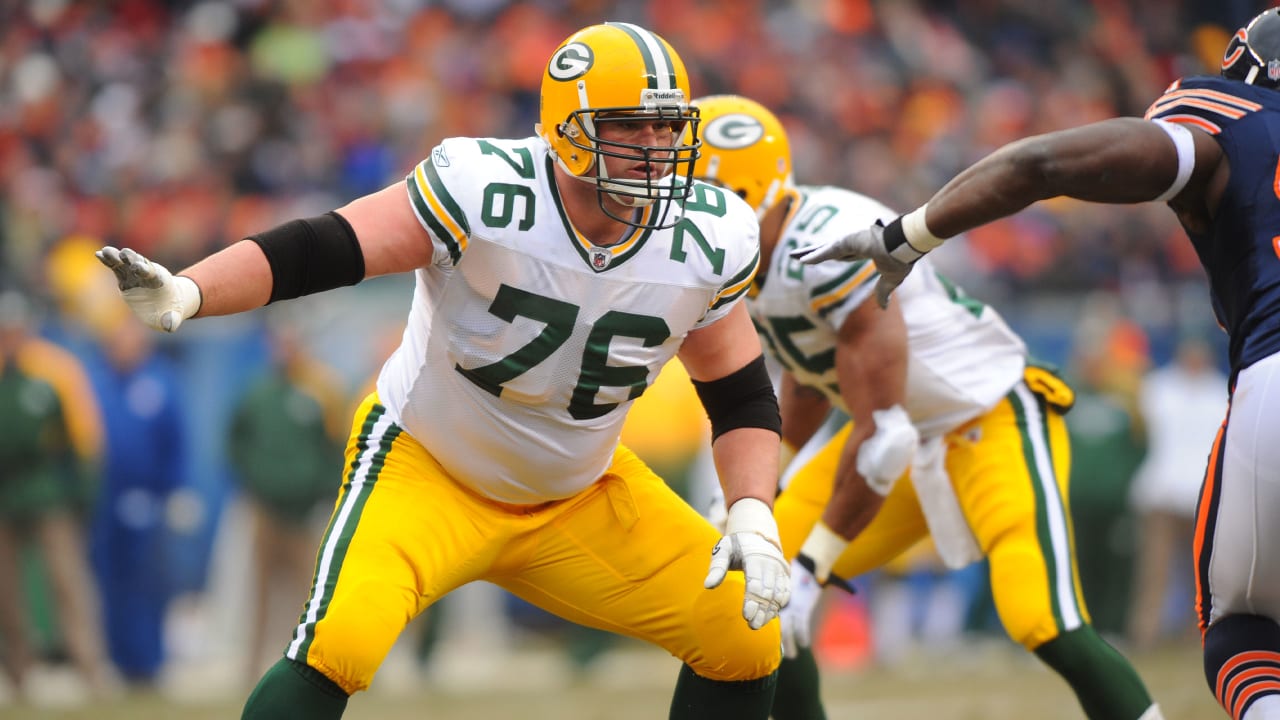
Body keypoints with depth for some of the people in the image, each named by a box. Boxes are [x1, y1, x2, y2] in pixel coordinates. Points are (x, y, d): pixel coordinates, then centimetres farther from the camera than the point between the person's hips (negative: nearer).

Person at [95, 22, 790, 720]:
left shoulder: (709, 239, -12)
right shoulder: (484, 190, -27)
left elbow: (742, 398, 1)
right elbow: (315, 250, -31)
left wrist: (752, 516, -15)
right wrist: (184, 291, -47)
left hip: (576, 497, 5)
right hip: (426, 465, -5)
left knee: (745, 644, 1)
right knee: (338, 643, -29)